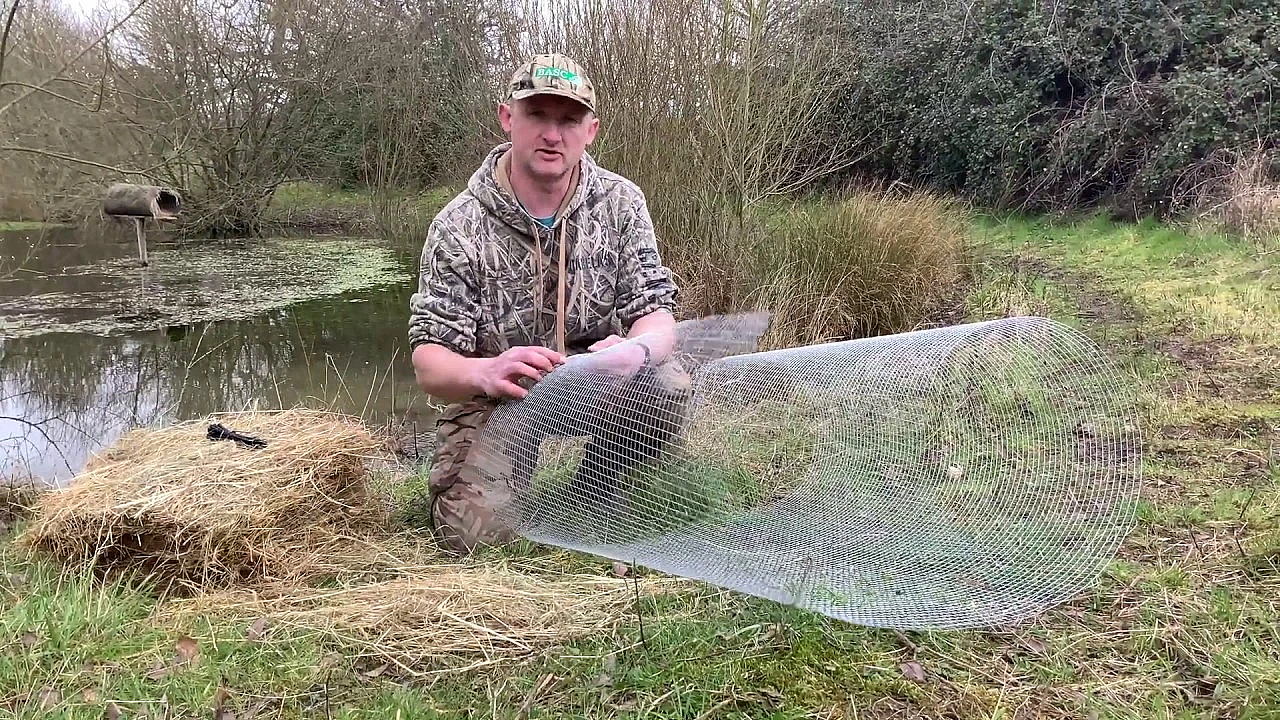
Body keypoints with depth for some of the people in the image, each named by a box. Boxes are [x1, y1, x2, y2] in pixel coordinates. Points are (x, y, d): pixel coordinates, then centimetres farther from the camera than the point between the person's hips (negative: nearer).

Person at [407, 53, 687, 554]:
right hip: (494, 402, -1)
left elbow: (657, 317, -11)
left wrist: (636, 350, -37)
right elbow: (428, 363, -16)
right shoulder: (459, 226, -12)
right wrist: (485, 373, -40)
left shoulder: (620, 204, -5)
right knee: (477, 532, -22)